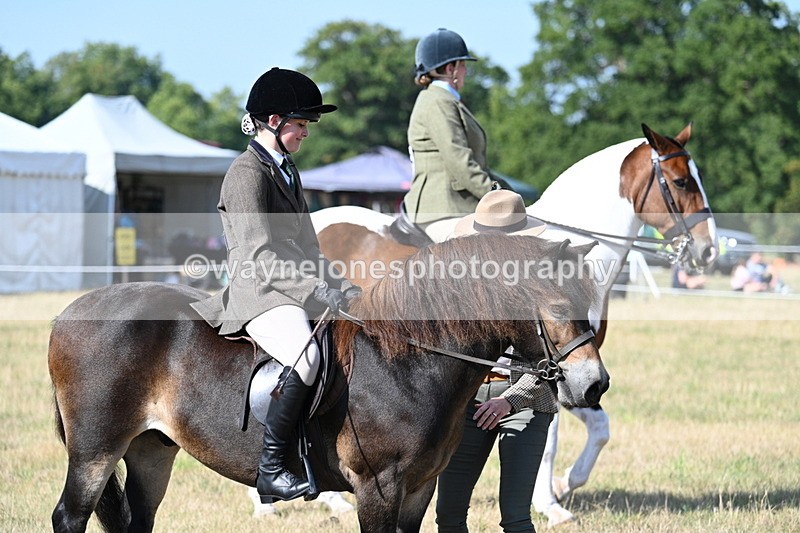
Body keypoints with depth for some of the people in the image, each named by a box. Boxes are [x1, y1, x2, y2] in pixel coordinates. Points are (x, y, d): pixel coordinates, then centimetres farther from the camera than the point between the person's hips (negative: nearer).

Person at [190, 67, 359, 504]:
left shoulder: (288, 171, 20)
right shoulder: (247, 173, -9)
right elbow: (259, 255, -19)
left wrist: (337, 286, 11)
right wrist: (316, 290, -25)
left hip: (296, 289, 10)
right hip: (258, 293, -10)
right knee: (305, 355, -35)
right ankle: (270, 468, -29)